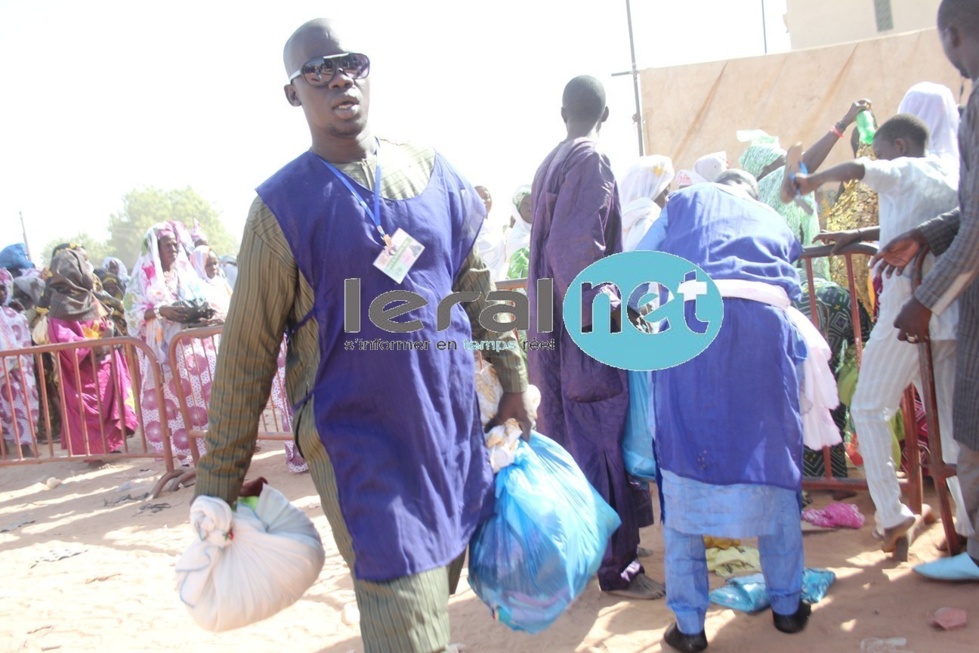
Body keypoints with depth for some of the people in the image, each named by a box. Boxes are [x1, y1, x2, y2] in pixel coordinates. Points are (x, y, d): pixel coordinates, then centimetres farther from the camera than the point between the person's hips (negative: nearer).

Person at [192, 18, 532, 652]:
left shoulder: (432, 170, 4)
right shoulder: (282, 205, -8)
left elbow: (477, 284, 14)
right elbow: (247, 351, -6)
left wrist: (513, 378, 15)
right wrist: (219, 480, -3)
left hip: (455, 429, 5)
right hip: (361, 443, -4)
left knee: (439, 590, 18)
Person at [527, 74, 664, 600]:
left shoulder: (549, 165, 15)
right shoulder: (591, 162, -12)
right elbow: (576, 248, -22)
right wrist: (608, 310, -20)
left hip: (556, 329, 9)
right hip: (587, 332, -9)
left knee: (569, 444, 16)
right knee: (604, 445, -2)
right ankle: (615, 564, 6)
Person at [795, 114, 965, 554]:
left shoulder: (904, 171, 1)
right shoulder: (948, 179, 22)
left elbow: (857, 169, -18)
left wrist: (812, 181, -4)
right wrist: (854, 235, 31)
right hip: (952, 315, 7)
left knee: (869, 409, 3)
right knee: (950, 421, 9)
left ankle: (891, 514, -3)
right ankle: (968, 524, 9)